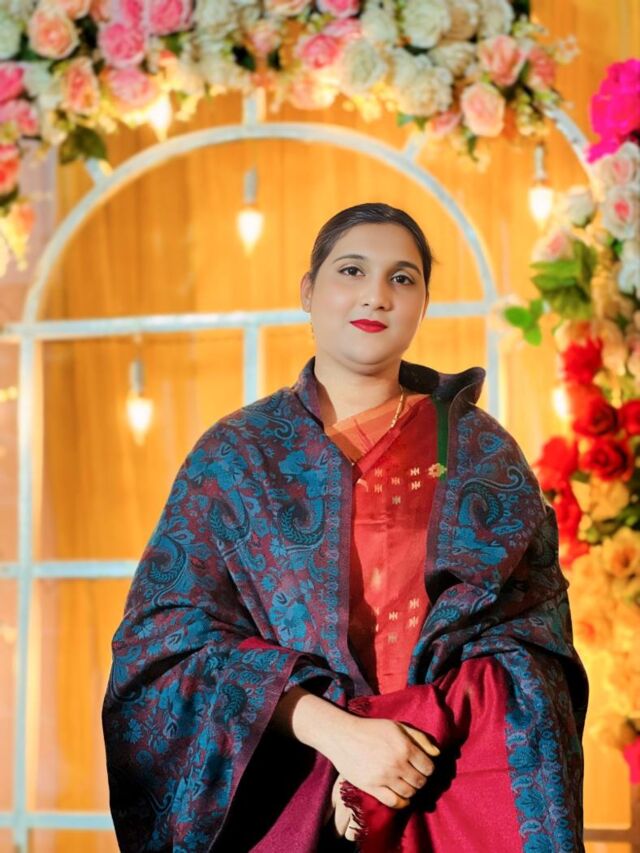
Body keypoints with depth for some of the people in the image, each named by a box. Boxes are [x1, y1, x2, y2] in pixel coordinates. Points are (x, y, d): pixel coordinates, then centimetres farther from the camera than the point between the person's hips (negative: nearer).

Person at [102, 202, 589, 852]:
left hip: (456, 786, 1)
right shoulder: (233, 456, 4)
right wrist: (335, 731, -18)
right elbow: (174, 633, -4)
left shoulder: (485, 455, 6)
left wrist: (422, 732, -18)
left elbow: (536, 632, 0)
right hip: (289, 795, -1)